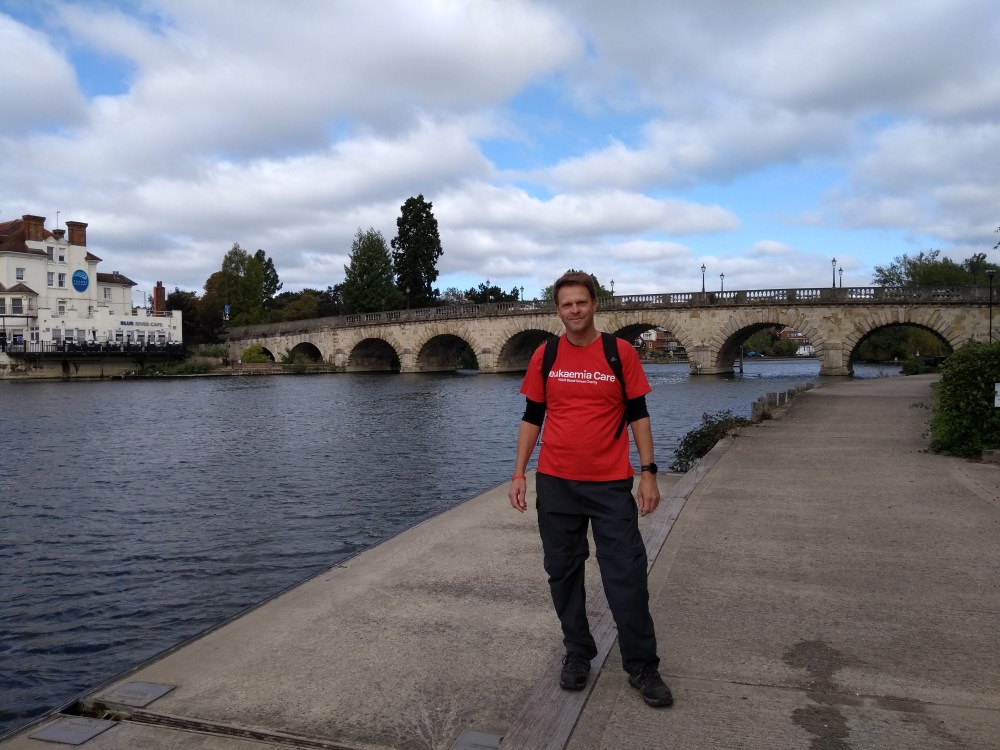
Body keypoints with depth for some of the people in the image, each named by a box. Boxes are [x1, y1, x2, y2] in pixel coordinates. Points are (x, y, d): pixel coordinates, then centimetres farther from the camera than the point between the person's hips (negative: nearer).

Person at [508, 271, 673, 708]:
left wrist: (648, 472, -5)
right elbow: (531, 418, 8)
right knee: (562, 571, 10)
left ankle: (641, 667, 16)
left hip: (611, 484, -2)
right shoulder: (544, 357, 4)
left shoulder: (621, 352, -1)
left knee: (626, 575, 1)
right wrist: (519, 473, 2)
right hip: (555, 483, 2)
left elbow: (637, 415, 1)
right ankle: (577, 653, 27)